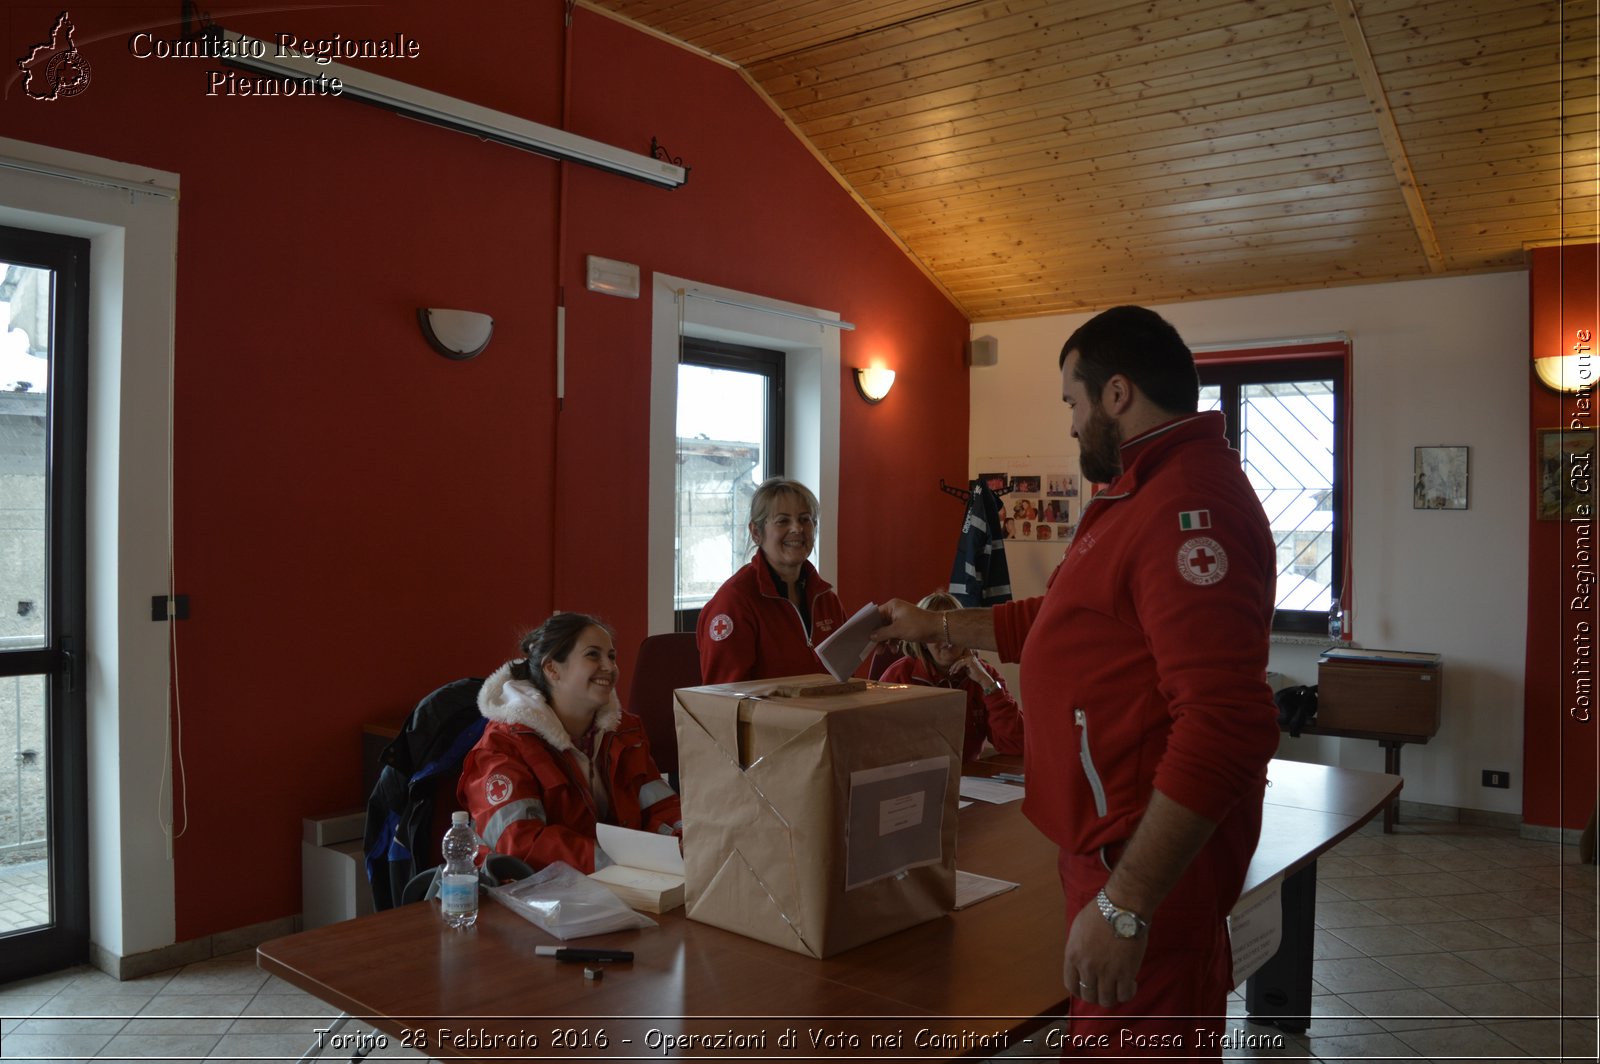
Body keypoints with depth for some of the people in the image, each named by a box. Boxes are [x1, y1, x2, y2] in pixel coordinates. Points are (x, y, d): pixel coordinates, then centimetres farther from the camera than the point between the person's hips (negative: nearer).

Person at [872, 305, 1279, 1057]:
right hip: (1116, 844, 10)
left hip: (1149, 861, -10)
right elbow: (1059, 623, 26)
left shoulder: (1191, 504, -22)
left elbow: (1226, 725, -30)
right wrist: (937, 626, 28)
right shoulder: (1150, 494, 14)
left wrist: (1125, 906, -29)